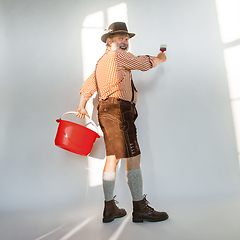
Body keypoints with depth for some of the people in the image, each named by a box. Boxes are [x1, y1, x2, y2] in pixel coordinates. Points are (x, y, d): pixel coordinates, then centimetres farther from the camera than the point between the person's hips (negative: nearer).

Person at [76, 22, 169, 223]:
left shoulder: (102, 61, 26)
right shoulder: (119, 55, -1)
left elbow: (89, 84, 24)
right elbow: (144, 63, 5)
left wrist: (82, 106, 23)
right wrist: (160, 58, 24)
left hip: (106, 111, 10)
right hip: (119, 110, -10)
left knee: (112, 157, 9)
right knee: (133, 157, -9)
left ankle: (109, 208, 16)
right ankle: (140, 208, -1)